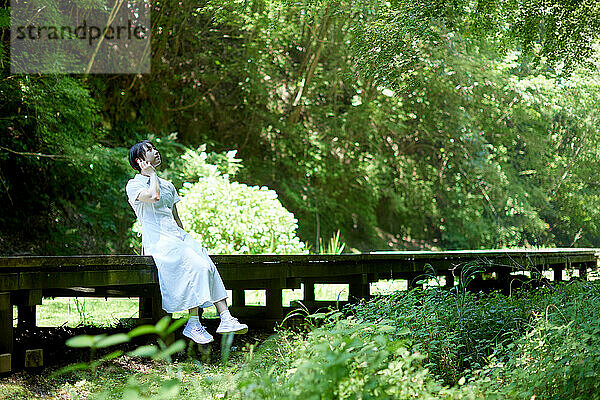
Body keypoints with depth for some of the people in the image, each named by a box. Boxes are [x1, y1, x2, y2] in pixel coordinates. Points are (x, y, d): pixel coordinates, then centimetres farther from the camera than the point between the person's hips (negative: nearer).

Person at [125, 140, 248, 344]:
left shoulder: (168, 185, 25)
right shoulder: (134, 185, 3)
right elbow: (153, 197, -19)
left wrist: (188, 241, 11)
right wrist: (151, 174, -2)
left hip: (177, 235, 7)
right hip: (157, 240, -7)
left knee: (209, 267, -20)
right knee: (197, 266, -29)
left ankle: (225, 318, -28)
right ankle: (193, 324, -27)